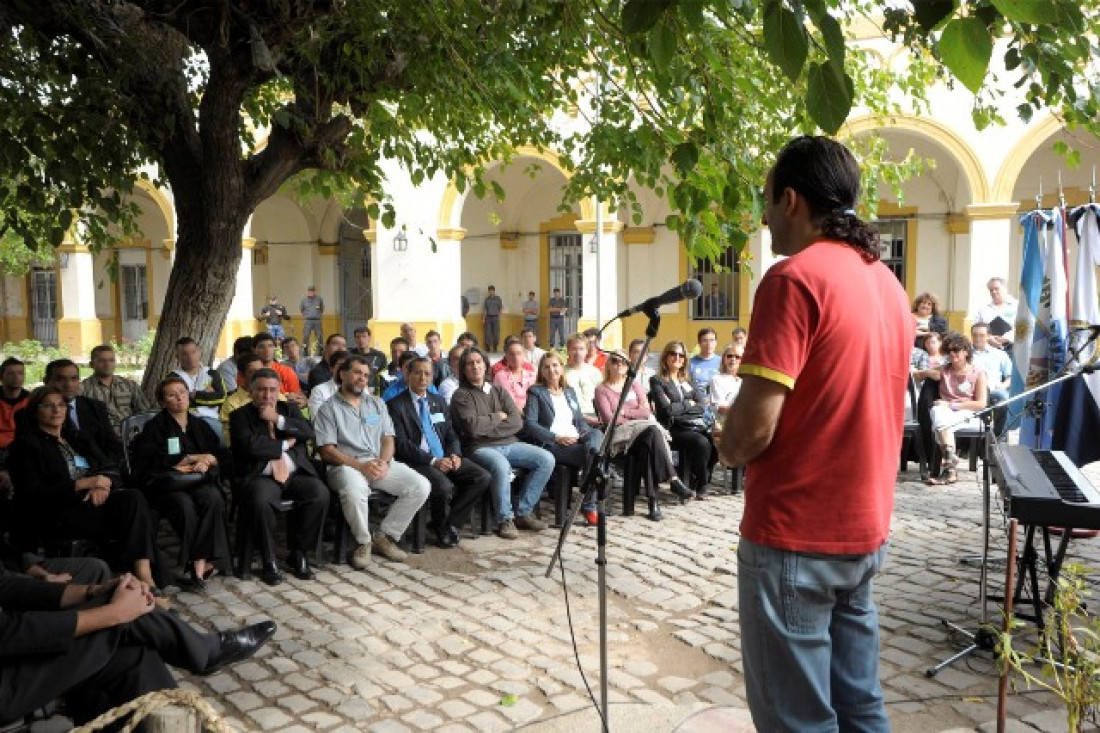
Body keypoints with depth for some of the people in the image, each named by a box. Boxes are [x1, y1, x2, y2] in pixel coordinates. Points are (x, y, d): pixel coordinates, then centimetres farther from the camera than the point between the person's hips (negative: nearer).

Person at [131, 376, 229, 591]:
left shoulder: (200, 425, 21)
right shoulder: (154, 427, 8)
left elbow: (221, 454, 17)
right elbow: (149, 462, -7)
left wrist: (207, 461, -6)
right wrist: (190, 459, -7)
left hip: (199, 480, 3)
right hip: (166, 484, -3)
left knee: (213, 498, -32)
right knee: (184, 505, -36)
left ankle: (199, 564, -31)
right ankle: (205, 562, -25)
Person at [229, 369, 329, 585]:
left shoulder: (289, 409, 18)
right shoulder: (240, 416, 7)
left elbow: (309, 432, 0)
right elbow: (250, 446, -11)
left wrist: (278, 419, -8)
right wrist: (285, 444, -3)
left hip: (296, 475, 3)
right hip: (262, 477, -3)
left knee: (320, 493, -24)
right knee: (260, 500, -35)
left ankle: (297, 553, -5)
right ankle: (269, 562, -14)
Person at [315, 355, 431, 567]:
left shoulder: (377, 404, 20)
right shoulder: (328, 409, 5)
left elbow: (388, 439, 13)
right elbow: (327, 450, -5)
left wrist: (384, 462, -9)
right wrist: (360, 466, -17)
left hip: (381, 464, 5)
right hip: (347, 465, -5)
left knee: (421, 486, -17)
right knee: (354, 490, -40)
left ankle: (384, 537, -4)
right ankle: (363, 542, -11)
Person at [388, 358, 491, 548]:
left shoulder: (439, 401, 18)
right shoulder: (396, 405, -3)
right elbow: (401, 445, -11)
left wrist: (454, 454, -5)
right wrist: (433, 461, -19)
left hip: (445, 458, 6)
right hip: (417, 462, -6)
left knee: (483, 477, -14)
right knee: (444, 486, -33)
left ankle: (451, 523, -3)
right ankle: (442, 528, -3)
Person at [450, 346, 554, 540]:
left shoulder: (499, 391, 17)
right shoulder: (461, 396, 2)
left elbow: (517, 422, 3)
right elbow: (473, 427, -15)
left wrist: (487, 428, -8)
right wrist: (498, 417, 0)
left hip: (509, 444, 6)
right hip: (480, 448, -6)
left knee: (546, 460, -13)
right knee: (501, 466, -37)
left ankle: (523, 513, -3)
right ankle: (505, 520, -17)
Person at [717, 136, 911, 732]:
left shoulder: (794, 278, -17)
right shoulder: (888, 283, 9)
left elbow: (756, 424, -23)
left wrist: (728, 450, -1)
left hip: (795, 535, -8)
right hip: (865, 529, 8)